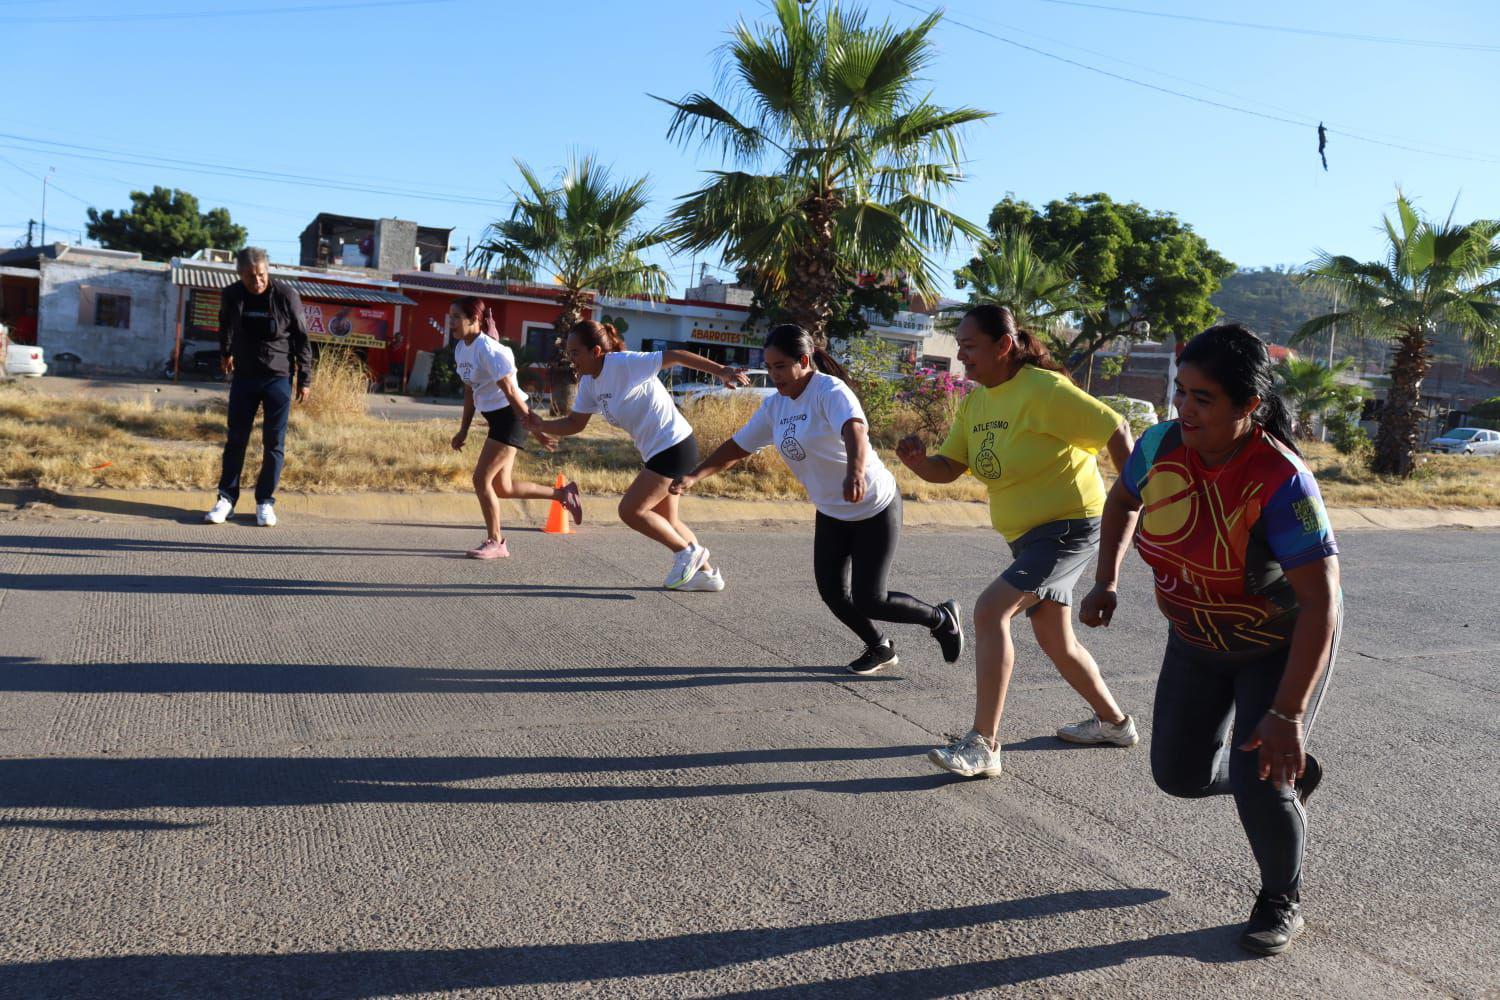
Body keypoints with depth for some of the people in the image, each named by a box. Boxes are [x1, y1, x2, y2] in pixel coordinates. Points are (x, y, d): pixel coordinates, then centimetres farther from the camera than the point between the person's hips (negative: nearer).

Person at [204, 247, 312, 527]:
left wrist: (305, 379, -5)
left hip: (278, 378, -2)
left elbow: (302, 339, -5)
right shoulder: (231, 296, -4)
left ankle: (265, 502, 9)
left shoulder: (286, 295, -12)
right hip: (244, 376, 2)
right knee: (236, 439, 4)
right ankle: (226, 498, 12)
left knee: (274, 443, 0)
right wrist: (225, 353, 31)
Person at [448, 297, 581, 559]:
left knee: (481, 478, -7)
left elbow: (510, 392, -22)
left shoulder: (488, 349, -20)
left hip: (510, 416, -9)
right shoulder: (461, 348, 7)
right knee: (502, 487, 10)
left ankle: (495, 542, 7)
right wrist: (464, 431, 16)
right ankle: (563, 494, 24)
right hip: (495, 417, 9)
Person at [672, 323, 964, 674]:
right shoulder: (775, 405, 0)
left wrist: (856, 471, -64)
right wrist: (695, 476, -6)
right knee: (832, 593, 2)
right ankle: (880, 649, 29)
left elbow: (855, 428, -43)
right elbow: (738, 446, 7)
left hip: (875, 508, -7)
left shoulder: (830, 390, -23)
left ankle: (941, 618, 21)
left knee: (868, 601, -7)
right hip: (831, 514, 7)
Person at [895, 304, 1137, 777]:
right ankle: (1114, 722, 41)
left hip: (1070, 526, -9)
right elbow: (948, 468, 5)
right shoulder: (975, 401, 4)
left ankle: (983, 745, -19)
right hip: (1027, 533, 9)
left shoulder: (1044, 390, -21)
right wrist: (918, 460, -17)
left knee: (990, 609, -23)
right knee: (1054, 638, 19)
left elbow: (1116, 431, -17)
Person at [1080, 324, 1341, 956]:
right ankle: (1292, 774, 40)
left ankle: (1282, 901, 20)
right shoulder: (1162, 445, -18)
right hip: (1198, 640, 6)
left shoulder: (1281, 482, -34)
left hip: (1284, 645, -6)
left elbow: (1321, 603, -33)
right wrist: (1106, 581, -4)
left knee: (1258, 783, -12)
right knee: (1179, 773, 11)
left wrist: (1287, 713, -34)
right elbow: (1122, 501, 6)